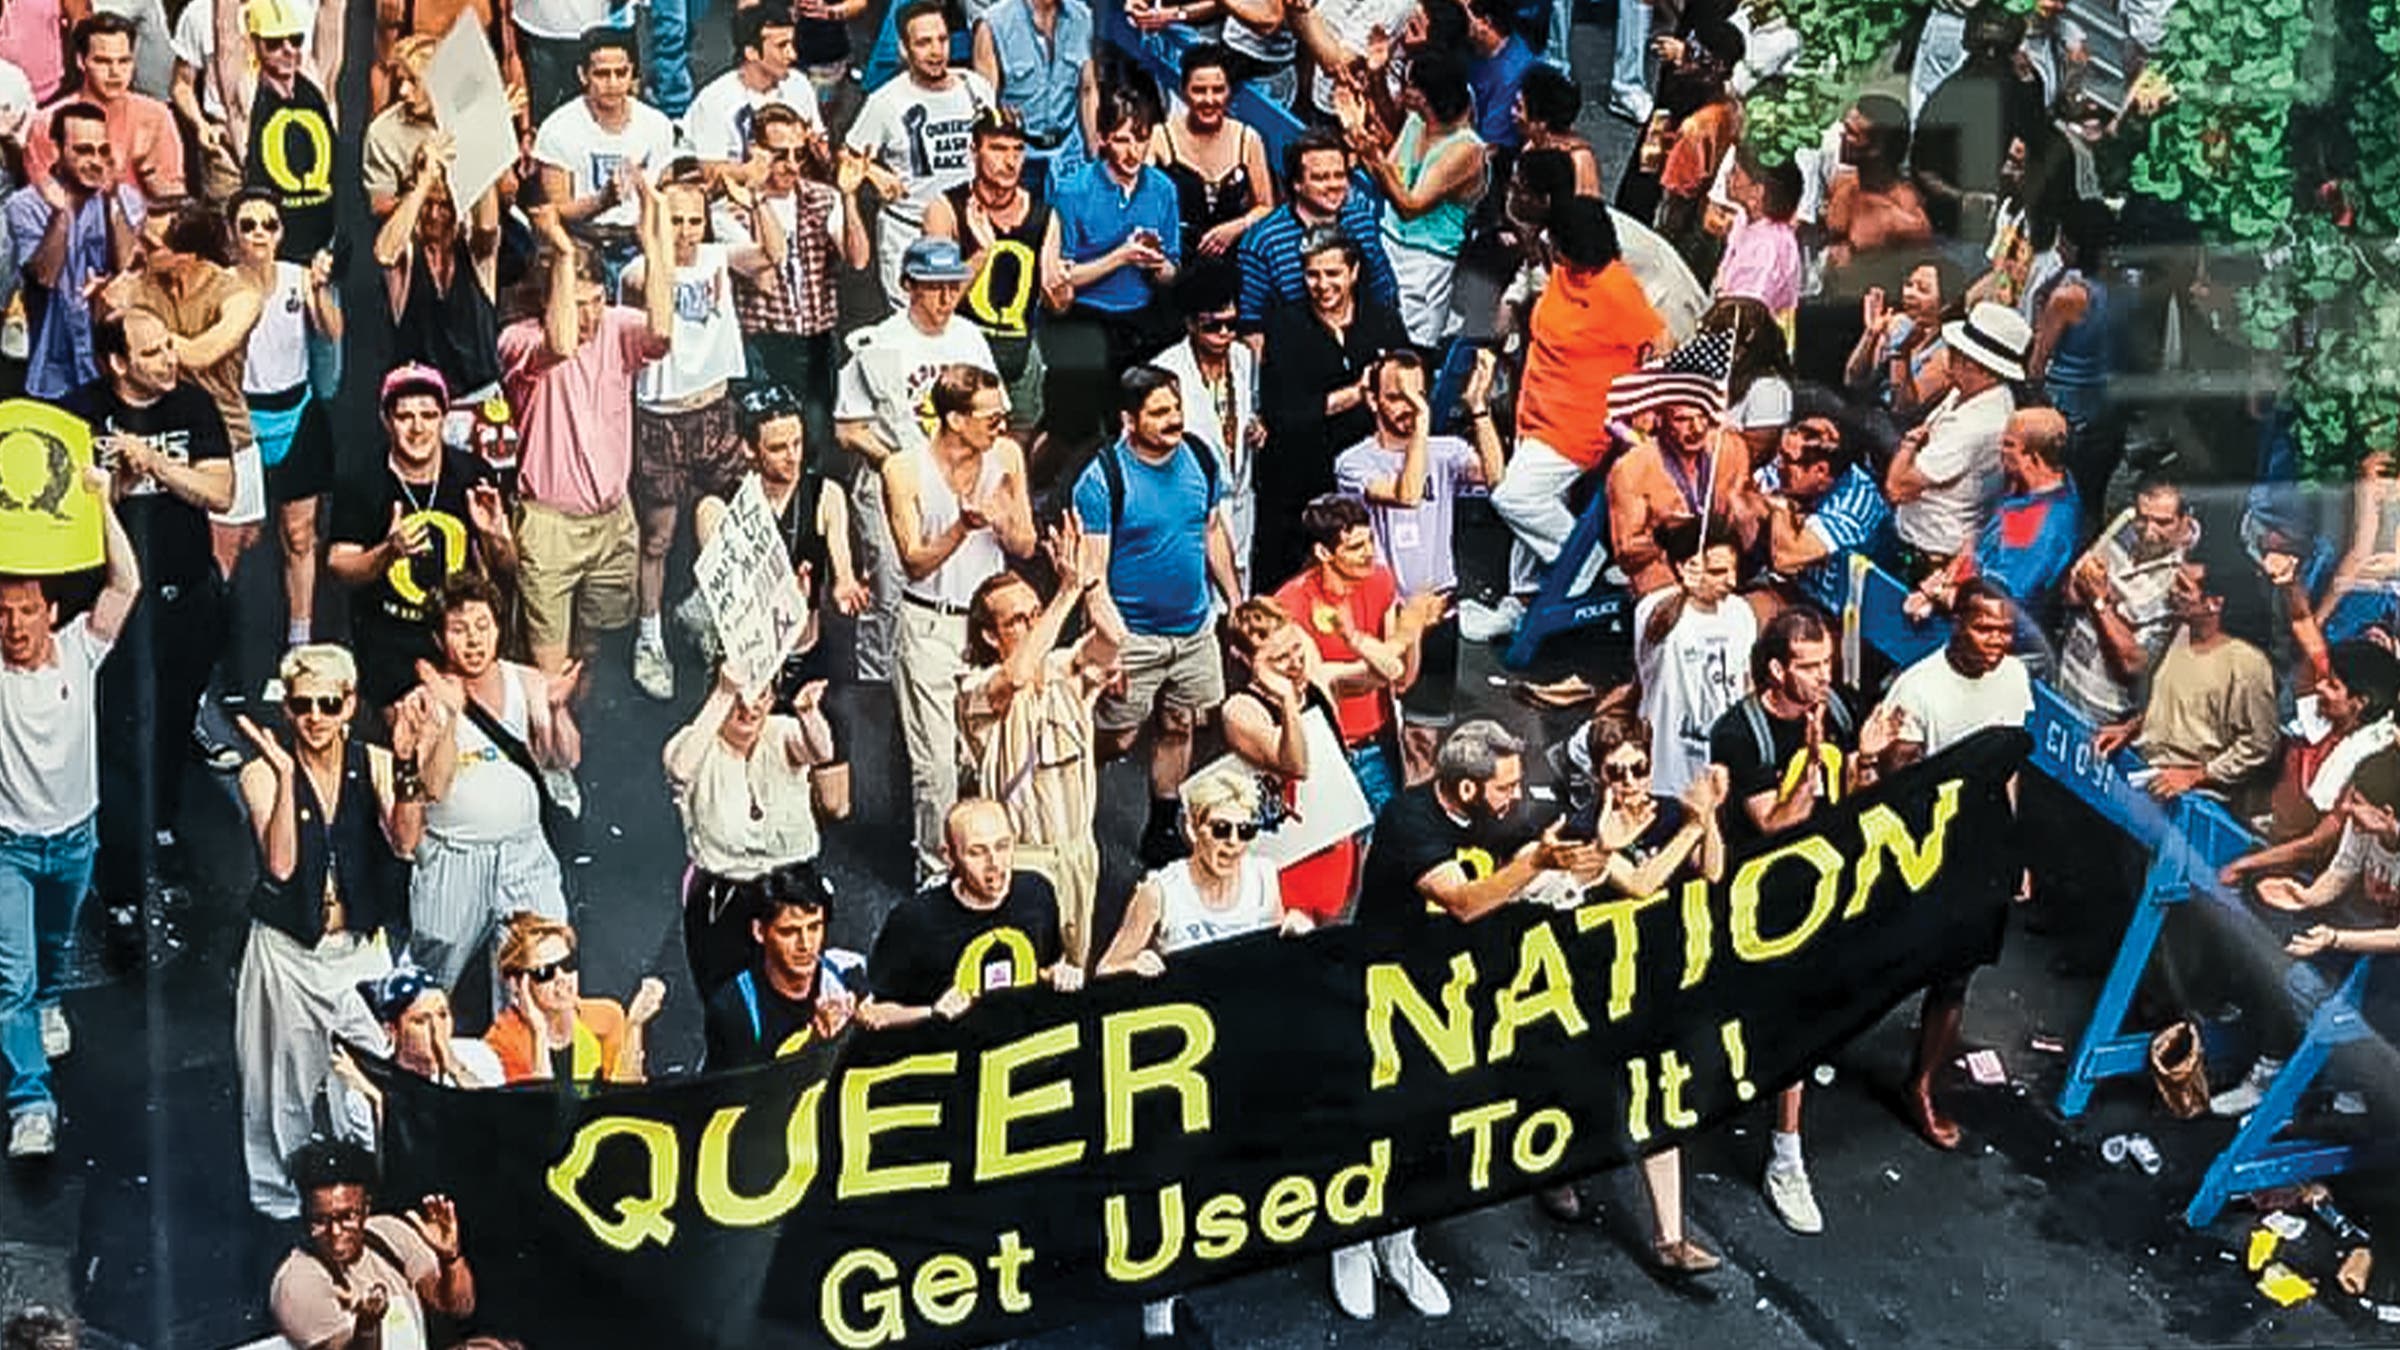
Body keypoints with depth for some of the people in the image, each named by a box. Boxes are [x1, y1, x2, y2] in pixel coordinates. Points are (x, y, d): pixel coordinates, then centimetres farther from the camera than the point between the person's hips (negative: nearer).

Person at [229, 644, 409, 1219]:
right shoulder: (263, 774, -7)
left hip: (360, 949, 2)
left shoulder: (373, 763, -1)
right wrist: (286, 776, -27)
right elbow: (280, 864, -20)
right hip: (287, 952, -2)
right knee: (288, 1083, 5)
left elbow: (404, 842, -15)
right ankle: (281, 1193, 22)